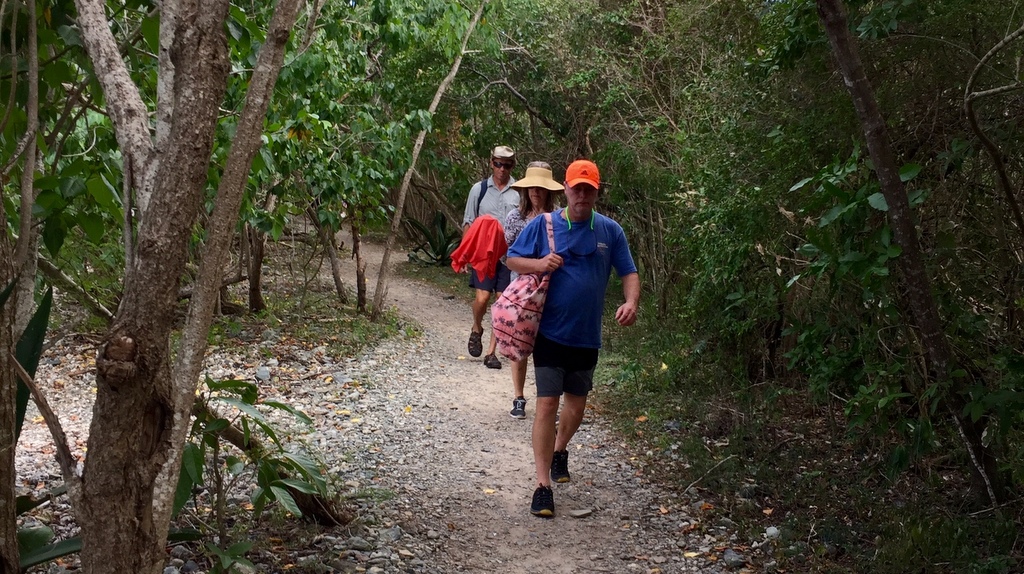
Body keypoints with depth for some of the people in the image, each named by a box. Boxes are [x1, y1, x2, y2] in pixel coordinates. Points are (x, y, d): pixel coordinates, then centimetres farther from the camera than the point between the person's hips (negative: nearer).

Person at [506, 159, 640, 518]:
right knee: (547, 404, -9)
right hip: (550, 332, -3)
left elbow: (629, 273, 2)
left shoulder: (610, 231, 0)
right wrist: (539, 264, -21)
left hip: (587, 336, 3)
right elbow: (512, 259, 0)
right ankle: (543, 486, -5)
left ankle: (560, 450, 47)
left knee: (576, 404, 18)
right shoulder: (542, 225, -5)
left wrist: (631, 303, -18)